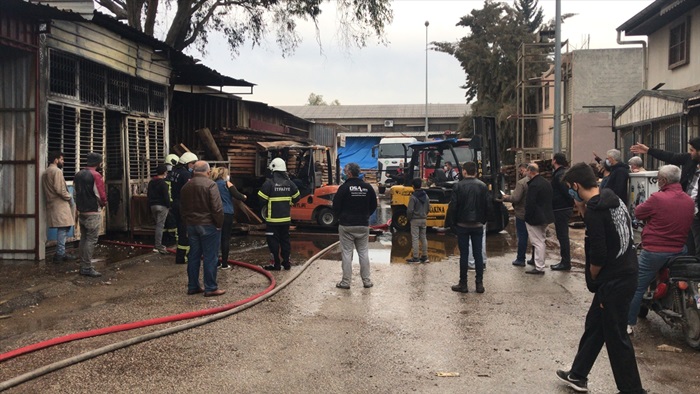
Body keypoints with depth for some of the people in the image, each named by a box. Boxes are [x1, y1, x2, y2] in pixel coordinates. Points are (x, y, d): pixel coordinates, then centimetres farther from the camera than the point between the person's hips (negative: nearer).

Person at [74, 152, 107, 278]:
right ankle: (87, 268, -6)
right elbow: (101, 195, -18)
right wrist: (104, 204, 1)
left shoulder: (78, 174, 10)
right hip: (93, 213, -8)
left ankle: (83, 266, 20)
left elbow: (76, 191, 10)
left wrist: (80, 204, 12)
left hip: (81, 212, 8)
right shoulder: (96, 175, -15)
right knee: (91, 240, -6)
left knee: (84, 238, 14)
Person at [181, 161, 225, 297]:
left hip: (191, 224, 7)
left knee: (193, 256, 13)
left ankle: (192, 286, 18)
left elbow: (183, 208, 17)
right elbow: (217, 208, -18)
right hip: (208, 225, -7)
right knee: (210, 257, -2)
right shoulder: (210, 184, -13)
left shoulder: (186, 187, 10)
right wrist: (219, 224, -8)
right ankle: (210, 288, 1)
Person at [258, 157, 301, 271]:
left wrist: (266, 206, 6)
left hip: (273, 219, -5)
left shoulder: (269, 183, -13)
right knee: (285, 239, 14)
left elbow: (261, 198, -13)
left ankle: (276, 264, 3)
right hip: (286, 218, 5)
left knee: (273, 241, 1)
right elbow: (297, 197, 9)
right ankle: (286, 262, 18)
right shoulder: (289, 183, 4)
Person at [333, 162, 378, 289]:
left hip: (346, 225, -4)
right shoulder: (368, 187, 2)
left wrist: (341, 217, 10)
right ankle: (366, 280, 12)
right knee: (363, 252, 10)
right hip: (363, 225, 4)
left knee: (346, 253, 2)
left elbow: (336, 206, -8)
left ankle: (346, 281, 3)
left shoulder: (344, 187, -12)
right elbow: (373, 206, 9)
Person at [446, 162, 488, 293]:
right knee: (478, 254, 7)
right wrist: (483, 220, 13)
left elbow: (453, 206, -11)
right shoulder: (483, 186, 0)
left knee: (464, 254, 2)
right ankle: (479, 284, 9)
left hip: (462, 225, -3)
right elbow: (487, 205, 3)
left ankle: (463, 284, 7)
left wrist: (450, 223, -1)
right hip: (478, 225, 3)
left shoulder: (458, 186, -10)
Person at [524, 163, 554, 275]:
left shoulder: (533, 185, -22)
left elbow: (529, 204, -22)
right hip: (545, 217, 9)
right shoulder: (547, 183, 8)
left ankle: (539, 268, -1)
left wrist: (527, 217, -12)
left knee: (538, 243, -4)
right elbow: (550, 200, 16)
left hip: (535, 219, -9)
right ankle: (540, 263, 31)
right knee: (541, 241, 20)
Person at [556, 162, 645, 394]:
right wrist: (583, 211, 4)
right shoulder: (612, 200, 7)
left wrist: (592, 278, -2)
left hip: (614, 280, -10)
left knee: (616, 337, 3)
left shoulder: (595, 210, -21)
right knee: (594, 324, 19)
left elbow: (598, 254, -21)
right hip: (626, 273, 10)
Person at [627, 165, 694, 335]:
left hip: (654, 251, -6)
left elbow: (638, 213, -5)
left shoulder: (657, 198, -19)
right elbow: (688, 224, 14)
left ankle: (629, 324, 7)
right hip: (679, 250, 6)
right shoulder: (690, 201, 1)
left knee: (637, 287, 4)